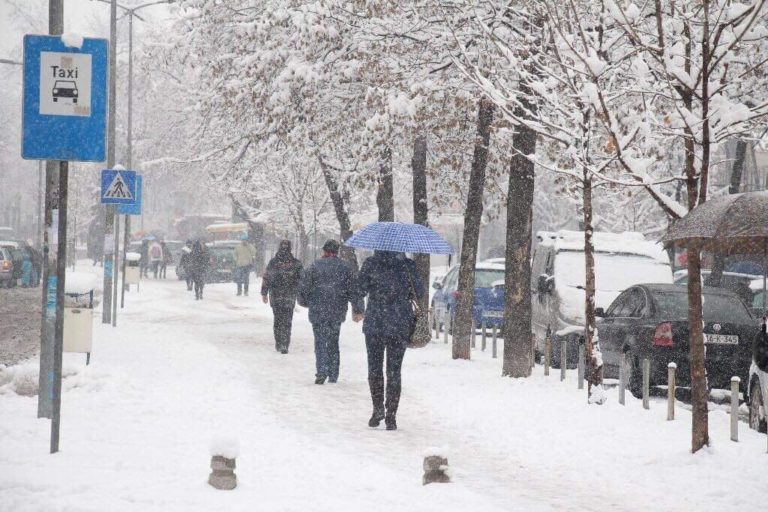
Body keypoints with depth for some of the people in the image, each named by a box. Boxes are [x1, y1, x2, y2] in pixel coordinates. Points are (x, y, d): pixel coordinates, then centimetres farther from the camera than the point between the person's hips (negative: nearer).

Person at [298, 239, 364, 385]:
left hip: (318, 312, -3)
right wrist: (357, 310, 8)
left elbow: (303, 287, -2)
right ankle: (333, 375, 16)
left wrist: (305, 302, 16)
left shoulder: (314, 267, -3)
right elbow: (353, 290, 2)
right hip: (337, 313, 3)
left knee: (320, 340, 0)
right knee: (333, 341, 14)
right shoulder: (344, 268, 3)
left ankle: (322, 370, -19)